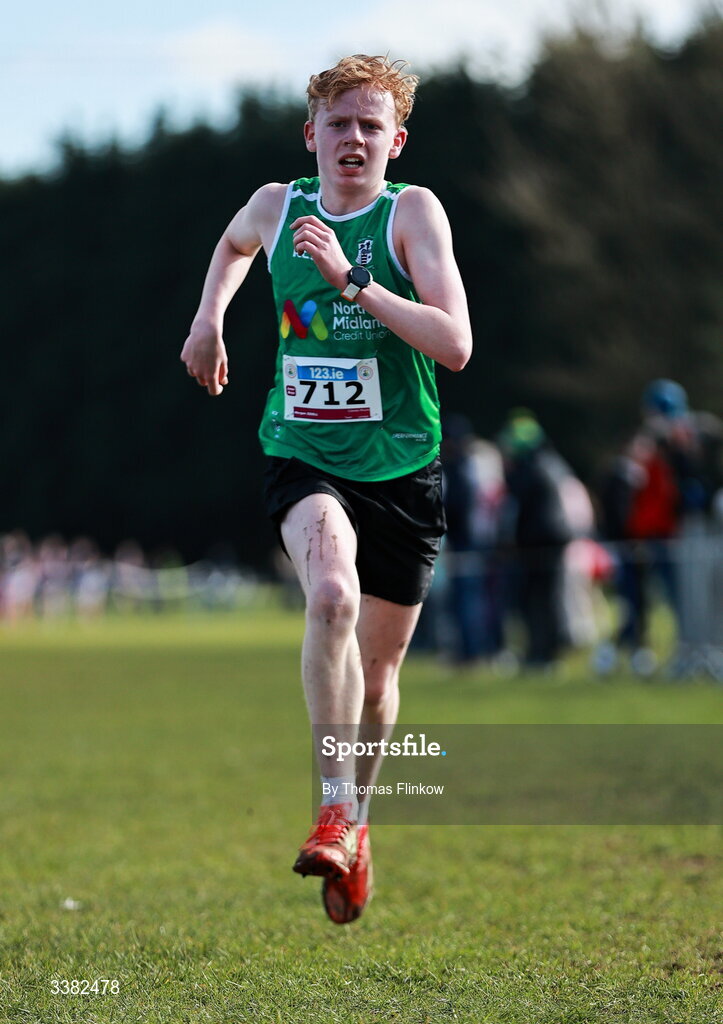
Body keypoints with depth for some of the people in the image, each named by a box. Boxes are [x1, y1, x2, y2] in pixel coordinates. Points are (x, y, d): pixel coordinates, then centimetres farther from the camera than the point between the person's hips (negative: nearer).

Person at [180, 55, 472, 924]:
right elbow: (235, 243, 31)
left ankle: (357, 820, 37)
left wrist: (351, 280, -24)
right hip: (303, 459, 0)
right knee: (332, 595, -31)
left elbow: (456, 345, -18)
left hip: (401, 470, 0)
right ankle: (335, 816, -27)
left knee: (376, 673, 10)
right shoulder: (277, 206, 4)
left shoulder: (413, 212, -7)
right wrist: (209, 318, 17)